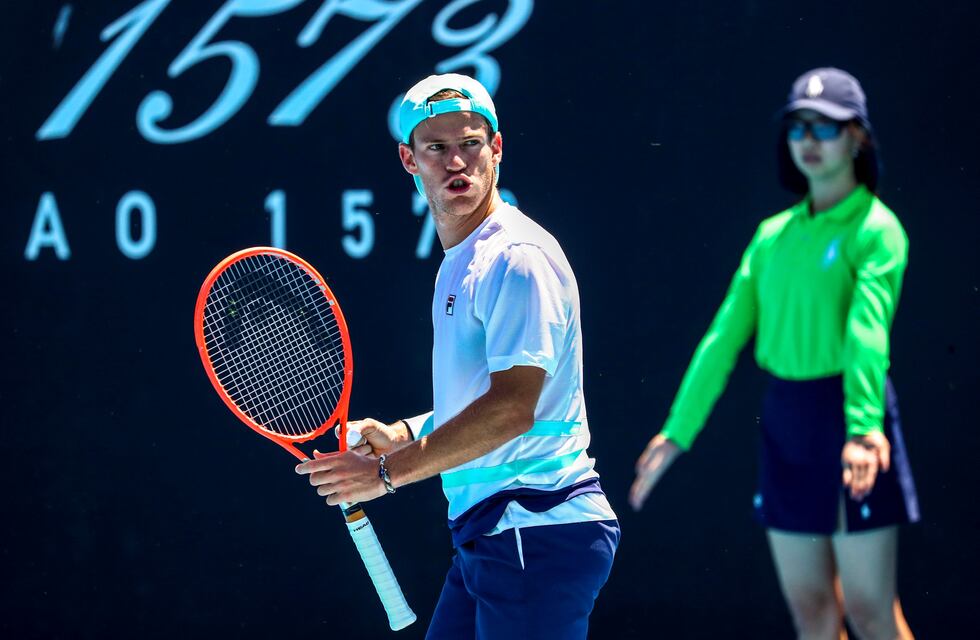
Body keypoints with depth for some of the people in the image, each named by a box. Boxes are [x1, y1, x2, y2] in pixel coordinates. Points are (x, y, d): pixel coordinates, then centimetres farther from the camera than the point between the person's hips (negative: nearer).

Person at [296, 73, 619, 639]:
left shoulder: (517, 258, -14)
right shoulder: (461, 263, 18)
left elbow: (511, 408, -22)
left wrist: (388, 471, -17)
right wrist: (400, 436, 11)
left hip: (537, 534, -10)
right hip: (485, 538, 10)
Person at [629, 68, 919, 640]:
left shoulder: (876, 230, -7)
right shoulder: (773, 235, 12)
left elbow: (868, 332, -22)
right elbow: (724, 336, 13)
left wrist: (862, 429, -34)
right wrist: (679, 432, 11)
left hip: (850, 420, -6)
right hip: (784, 422, 6)